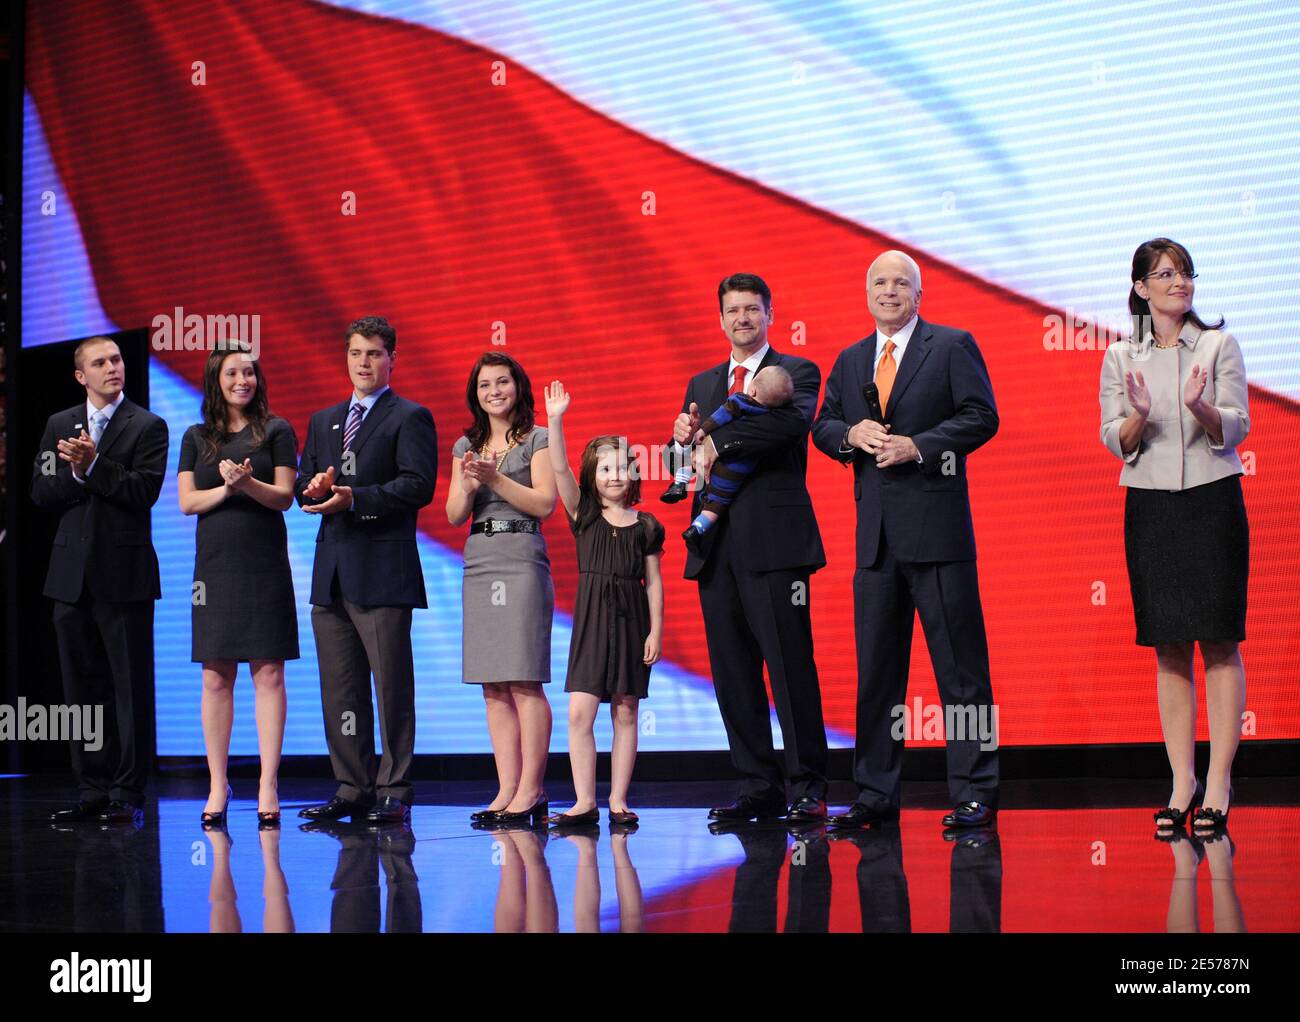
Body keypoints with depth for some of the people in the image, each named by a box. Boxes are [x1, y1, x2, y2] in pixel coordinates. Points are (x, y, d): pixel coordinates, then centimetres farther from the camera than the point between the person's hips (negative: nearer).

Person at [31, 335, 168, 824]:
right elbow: (42, 493, 7)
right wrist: (78, 473, -10)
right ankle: (92, 792, 14)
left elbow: (144, 492, -11)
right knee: (82, 688, 8)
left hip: (124, 574, -5)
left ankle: (127, 794, 0)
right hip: (73, 575, 5)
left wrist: (94, 465, -18)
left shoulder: (148, 427, 1)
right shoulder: (59, 426, 14)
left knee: (130, 690, -3)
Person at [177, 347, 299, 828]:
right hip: (215, 566, 2)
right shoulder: (196, 437, 13)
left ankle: (268, 786, -3)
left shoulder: (276, 431, 6)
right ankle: (217, 786, 7)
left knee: (268, 674, -4)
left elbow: (285, 496, -1)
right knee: (216, 678, 2)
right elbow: (187, 501, 6)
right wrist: (226, 488, -11)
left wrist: (248, 483, -18)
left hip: (265, 566, -2)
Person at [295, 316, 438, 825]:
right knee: (340, 688, 8)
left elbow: (418, 485, -12)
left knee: (392, 686, -4)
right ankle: (352, 788, 14)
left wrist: (355, 498, -20)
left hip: (383, 571, -7)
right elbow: (302, 485, 19)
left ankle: (394, 792, 0)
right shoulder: (323, 421, 20)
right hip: (332, 571, 7)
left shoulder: (411, 418, 0)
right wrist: (315, 487, -5)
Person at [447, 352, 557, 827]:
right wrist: (468, 485, -9)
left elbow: (545, 503, -6)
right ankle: (507, 789, 4)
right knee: (494, 687, 3)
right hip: (479, 564, 6)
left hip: (522, 560, -5)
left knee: (525, 681, -9)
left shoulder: (537, 440, 3)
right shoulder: (467, 446, 17)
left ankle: (530, 791, -8)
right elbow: (454, 516, 11)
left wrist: (496, 479, -15)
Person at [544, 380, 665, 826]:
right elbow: (560, 471, -7)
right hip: (591, 620, 0)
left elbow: (653, 581, 5)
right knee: (580, 711, -7)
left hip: (631, 621, 0)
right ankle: (585, 801, -3)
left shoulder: (646, 526, 4)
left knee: (625, 713, 3)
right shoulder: (584, 516, 5)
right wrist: (555, 422, -17)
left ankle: (618, 800, 9)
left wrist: (656, 630, -2)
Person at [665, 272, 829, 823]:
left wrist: (715, 441, -17)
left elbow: (794, 420, -19)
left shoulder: (797, 372, 3)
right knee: (732, 674, 6)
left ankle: (807, 788, -1)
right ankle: (758, 787, 13)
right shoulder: (701, 385, 21)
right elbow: (681, 466, 18)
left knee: (791, 666, -7)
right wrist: (681, 441, -6)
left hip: (772, 541, -6)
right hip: (716, 545, 6)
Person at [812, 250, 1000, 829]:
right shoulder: (850, 360, 18)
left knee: (960, 666, -3)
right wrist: (851, 434, -5)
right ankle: (875, 796, 15)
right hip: (875, 532, 5)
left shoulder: (953, 347, 2)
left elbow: (981, 416, -6)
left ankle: (974, 796, 2)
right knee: (876, 668, 8)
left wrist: (917, 446, -15)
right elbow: (822, 426, 16)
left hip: (937, 527, -5)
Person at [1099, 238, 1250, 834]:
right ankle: (1182, 780, 8)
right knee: (1169, 650, 3)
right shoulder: (1120, 358, 8)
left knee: (1219, 643, -3)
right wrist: (1139, 415, -17)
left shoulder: (1219, 346, 3)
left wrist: (1199, 407, -23)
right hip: (1150, 507, 2)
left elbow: (1237, 427, -3)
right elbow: (1115, 442, 4)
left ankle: (1218, 782, -1)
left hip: (1213, 500, -2)